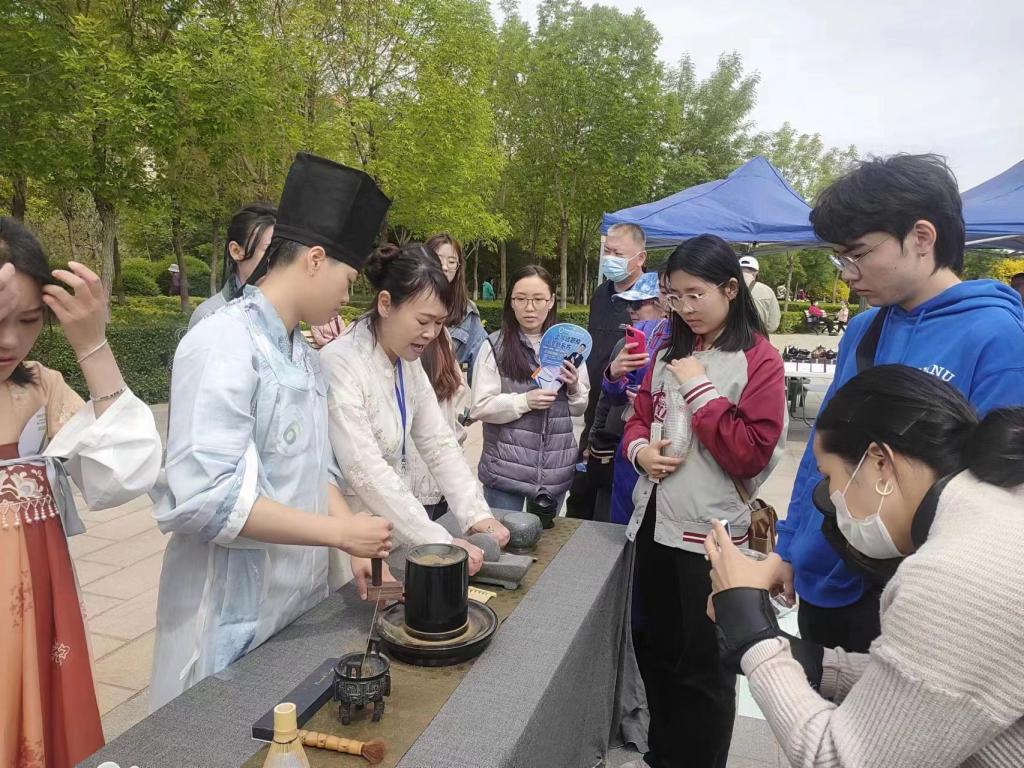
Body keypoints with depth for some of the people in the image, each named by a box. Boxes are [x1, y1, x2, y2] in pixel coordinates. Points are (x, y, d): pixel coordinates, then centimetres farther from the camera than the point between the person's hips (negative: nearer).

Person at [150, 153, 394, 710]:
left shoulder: (303, 353, 9)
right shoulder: (224, 344, -18)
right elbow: (205, 497, -25)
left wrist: (357, 548, 2)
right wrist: (341, 531, -20)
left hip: (301, 600, 8)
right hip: (235, 616, -8)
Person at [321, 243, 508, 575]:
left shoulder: (408, 362, 3)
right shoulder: (340, 364, -22)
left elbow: (438, 443, 2)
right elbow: (366, 472, -28)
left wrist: (477, 514, -9)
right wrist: (441, 544, -29)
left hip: (390, 528, 7)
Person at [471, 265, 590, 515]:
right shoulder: (495, 346, -6)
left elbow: (581, 408, 10)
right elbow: (479, 408, -9)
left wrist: (574, 388, -10)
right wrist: (525, 401, -21)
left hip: (556, 470, 3)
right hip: (505, 469, -3)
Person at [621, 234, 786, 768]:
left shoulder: (760, 361, -9)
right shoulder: (670, 352, 10)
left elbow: (751, 455, -17)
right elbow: (639, 419, 15)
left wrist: (700, 389, -18)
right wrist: (639, 450, -7)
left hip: (709, 533, -6)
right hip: (653, 522, 7)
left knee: (703, 665, 9)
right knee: (656, 650, 20)